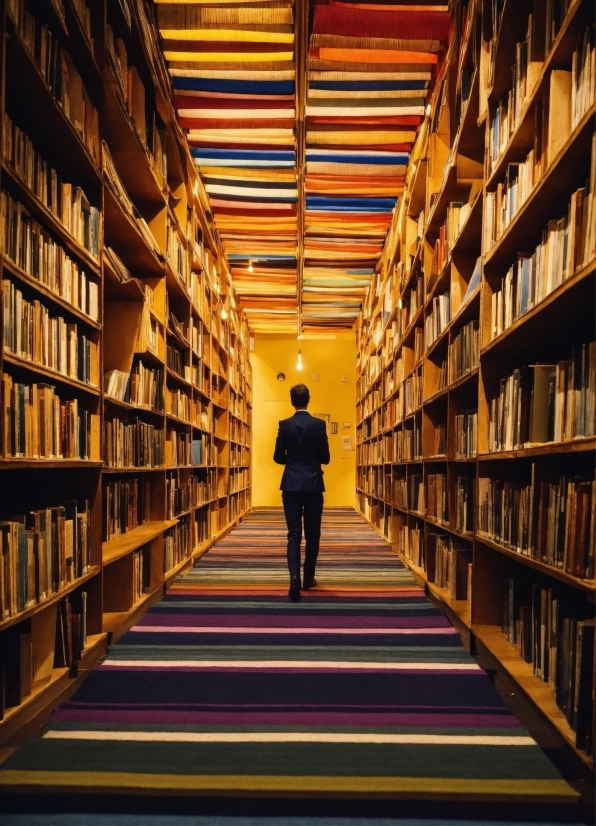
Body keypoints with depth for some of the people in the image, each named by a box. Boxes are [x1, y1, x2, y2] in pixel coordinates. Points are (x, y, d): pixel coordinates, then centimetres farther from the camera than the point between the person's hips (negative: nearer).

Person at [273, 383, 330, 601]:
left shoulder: (284, 425, -3)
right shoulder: (319, 424, -5)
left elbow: (278, 457, -1)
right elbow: (325, 458, -2)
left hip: (292, 484, 0)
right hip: (313, 484, 0)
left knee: (294, 533, 3)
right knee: (312, 533, 12)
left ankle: (294, 576, -15)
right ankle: (308, 578, 20)